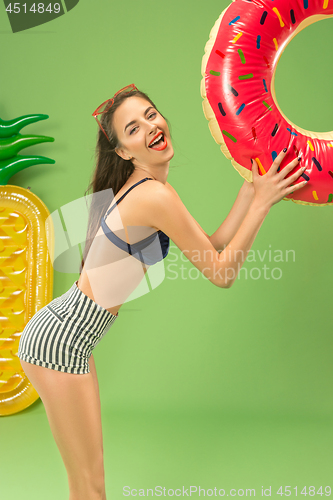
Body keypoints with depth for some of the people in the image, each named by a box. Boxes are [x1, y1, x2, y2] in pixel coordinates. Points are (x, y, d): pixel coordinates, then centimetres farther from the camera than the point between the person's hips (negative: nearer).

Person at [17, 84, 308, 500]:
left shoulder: (140, 189, 9)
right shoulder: (156, 196, -21)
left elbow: (213, 246, 8)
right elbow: (221, 273, -15)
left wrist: (251, 187, 7)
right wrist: (262, 202, -11)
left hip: (63, 331, 10)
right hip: (60, 340, -10)